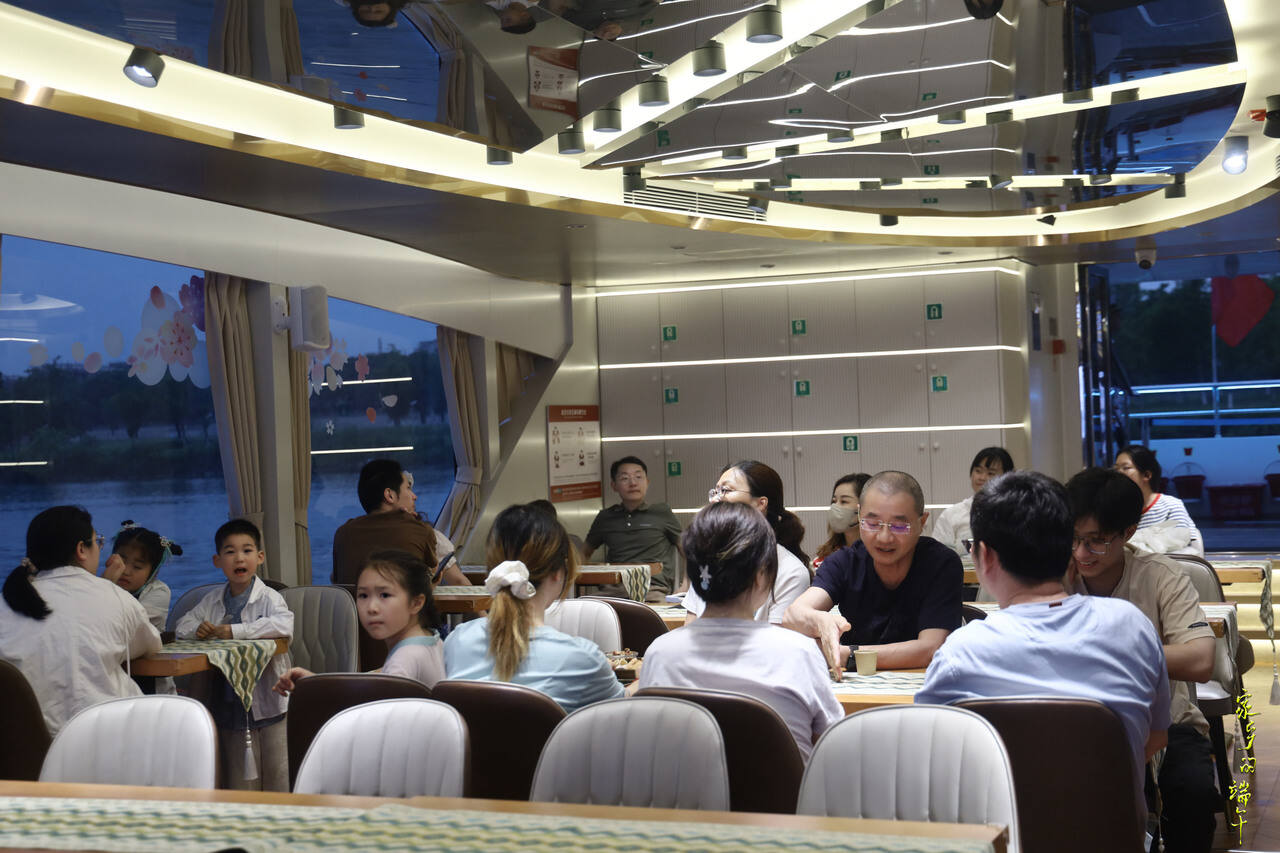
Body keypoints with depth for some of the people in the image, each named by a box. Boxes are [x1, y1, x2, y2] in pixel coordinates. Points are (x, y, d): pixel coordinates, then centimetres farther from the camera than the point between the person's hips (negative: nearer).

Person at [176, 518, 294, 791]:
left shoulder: (269, 597, -9)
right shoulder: (213, 600, 10)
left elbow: (284, 625, -28)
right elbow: (182, 626, 15)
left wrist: (232, 631, -25)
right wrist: (198, 630, -10)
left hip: (269, 704, -5)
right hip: (230, 704, 5)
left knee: (278, 777, -1)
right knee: (240, 784, 11)